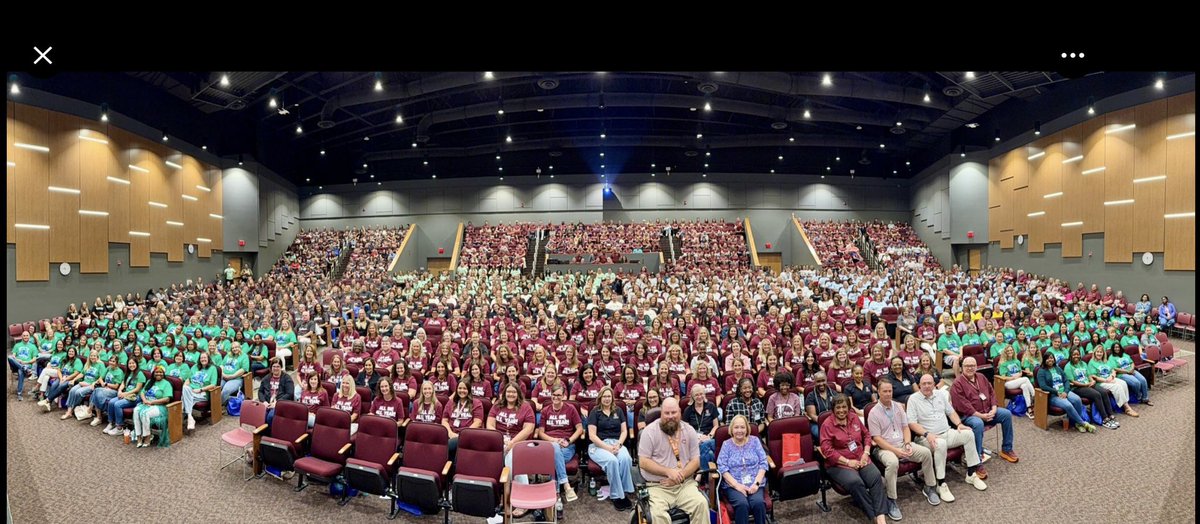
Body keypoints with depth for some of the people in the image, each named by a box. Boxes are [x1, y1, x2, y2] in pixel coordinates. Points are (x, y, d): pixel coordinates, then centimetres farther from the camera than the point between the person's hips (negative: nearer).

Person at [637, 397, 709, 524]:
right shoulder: (650, 431, -6)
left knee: (701, 503, -24)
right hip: (657, 486, -3)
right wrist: (668, 472, -16)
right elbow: (643, 462, -7)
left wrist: (679, 476, -11)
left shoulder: (689, 430, 5)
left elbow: (695, 461, 5)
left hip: (685, 484, 3)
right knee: (658, 513, -29)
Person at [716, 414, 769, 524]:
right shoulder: (726, 444, 6)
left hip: (754, 484, 1)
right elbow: (722, 468, -2)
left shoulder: (755, 441, 11)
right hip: (733, 485, -1)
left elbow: (763, 463, 4)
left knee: (759, 503, -29)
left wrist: (756, 483, -10)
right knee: (742, 504, -31)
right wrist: (737, 485, -15)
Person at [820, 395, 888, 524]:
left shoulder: (854, 418, 11)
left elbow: (866, 435, 20)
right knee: (855, 482, -32)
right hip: (838, 465, -4)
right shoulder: (827, 425, -7)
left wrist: (866, 453, 3)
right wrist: (848, 462, -14)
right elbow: (827, 450, -11)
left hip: (860, 460, 4)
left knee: (876, 477, -26)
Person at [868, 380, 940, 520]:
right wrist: (895, 450, -21)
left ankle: (930, 488, 8)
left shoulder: (898, 406, 6)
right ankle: (891, 501, -22)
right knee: (892, 462, -35)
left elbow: (906, 427, 9)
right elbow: (877, 438, -13)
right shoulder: (874, 413, -12)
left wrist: (907, 444, -8)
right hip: (884, 448, -6)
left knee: (926, 452, -15)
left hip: (903, 444, 6)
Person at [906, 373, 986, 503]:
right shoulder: (913, 399, -8)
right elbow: (911, 423, -13)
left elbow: (951, 412, 18)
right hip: (927, 437, -6)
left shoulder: (940, 394, 12)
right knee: (941, 444, -36)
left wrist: (959, 424, -1)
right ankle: (941, 485, -25)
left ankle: (971, 474, -2)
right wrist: (927, 434, -24)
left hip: (947, 433, 6)